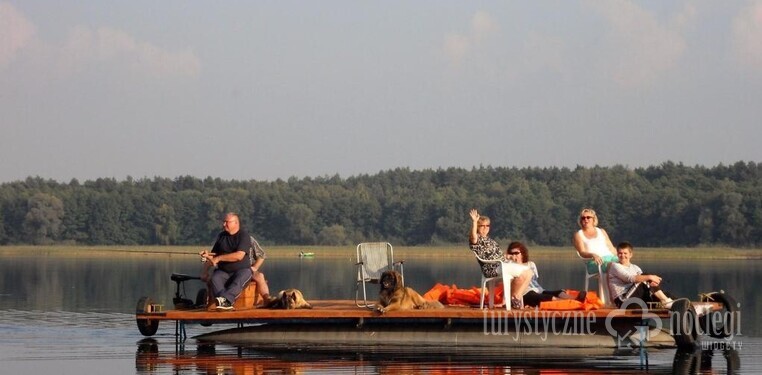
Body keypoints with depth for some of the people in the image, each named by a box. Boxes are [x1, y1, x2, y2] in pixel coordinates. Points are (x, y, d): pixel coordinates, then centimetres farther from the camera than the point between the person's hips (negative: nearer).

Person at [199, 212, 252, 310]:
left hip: (242, 269, -4)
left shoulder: (244, 236, -5)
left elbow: (239, 256, -17)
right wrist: (208, 256, -9)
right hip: (223, 271, 4)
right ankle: (226, 303, -50)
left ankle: (224, 299, -58)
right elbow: (214, 257, 15)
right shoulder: (221, 236, 13)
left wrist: (219, 258, -15)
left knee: (238, 281, -37)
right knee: (214, 279, -29)